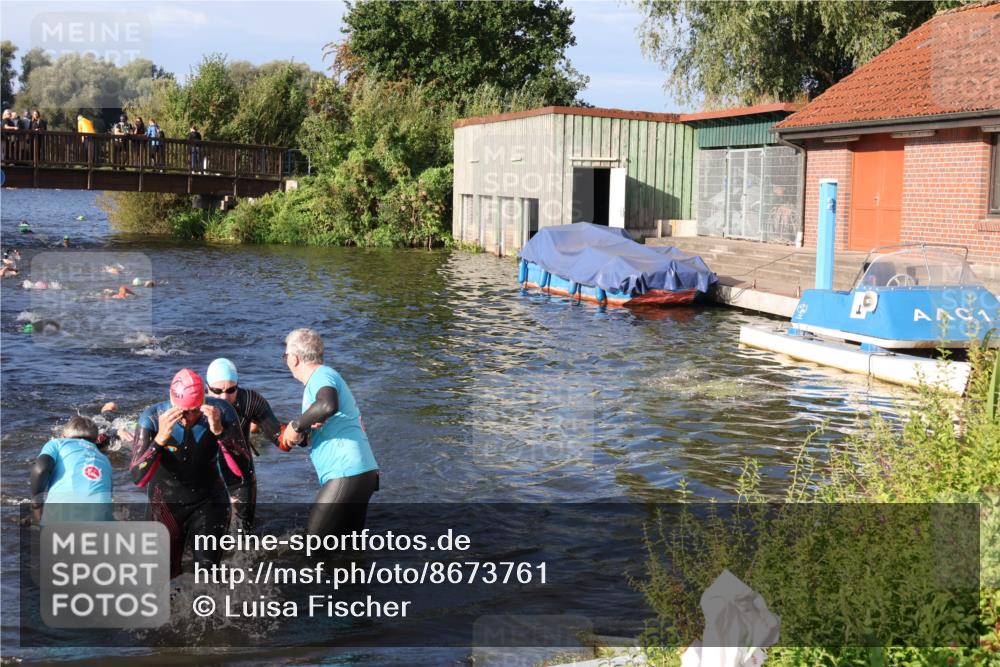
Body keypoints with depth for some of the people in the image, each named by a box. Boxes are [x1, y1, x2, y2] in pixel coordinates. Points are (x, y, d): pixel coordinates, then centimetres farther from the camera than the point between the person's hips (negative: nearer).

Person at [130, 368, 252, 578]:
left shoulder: (220, 411, -20)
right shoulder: (153, 417, -22)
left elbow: (242, 469, -22)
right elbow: (138, 478, -27)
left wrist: (219, 431, -36)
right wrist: (160, 438, -42)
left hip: (209, 501, 0)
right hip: (166, 504, 0)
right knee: (166, 575, 9)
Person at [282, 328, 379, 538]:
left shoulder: (322, 375, -7)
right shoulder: (325, 377, 24)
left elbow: (328, 405, -32)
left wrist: (296, 426, -19)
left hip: (347, 475, -10)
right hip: (363, 473, 10)